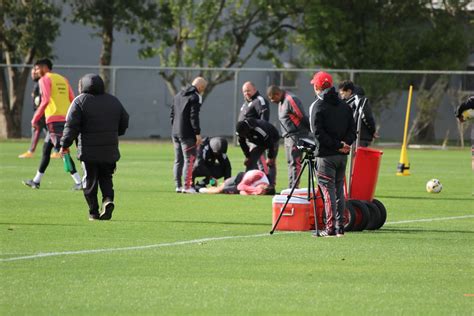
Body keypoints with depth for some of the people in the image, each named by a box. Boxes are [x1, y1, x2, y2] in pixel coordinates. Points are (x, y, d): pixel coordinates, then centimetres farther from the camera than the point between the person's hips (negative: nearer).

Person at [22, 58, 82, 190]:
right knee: (46, 149, 18)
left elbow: (45, 100, -15)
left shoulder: (45, 79, -4)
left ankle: (79, 182, -15)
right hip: (66, 119, 8)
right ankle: (36, 181, 25)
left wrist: (35, 119, -12)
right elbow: (72, 100, 13)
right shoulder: (62, 79, 19)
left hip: (54, 120, -8)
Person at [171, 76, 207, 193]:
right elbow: (194, 117, -17)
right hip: (187, 134, -8)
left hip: (175, 133, 8)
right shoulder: (195, 97, -11)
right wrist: (197, 133, -15)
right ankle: (187, 186, -11)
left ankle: (178, 185, 13)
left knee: (178, 160, 12)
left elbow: (172, 114, 18)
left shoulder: (178, 95, 16)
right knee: (189, 160, -6)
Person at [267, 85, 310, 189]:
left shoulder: (290, 100, -17)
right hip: (288, 136, 10)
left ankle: (294, 187, -13)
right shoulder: (281, 102, 15)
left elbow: (303, 117, -17)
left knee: (294, 163, -11)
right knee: (290, 163, 11)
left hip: (296, 136, -10)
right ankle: (291, 188, 14)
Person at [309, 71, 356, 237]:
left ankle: (331, 227, -9)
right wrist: (344, 144, -4)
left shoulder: (317, 106, -6)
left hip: (326, 155, -6)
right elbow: (353, 128, 8)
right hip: (342, 155, 6)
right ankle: (340, 227, 12)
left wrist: (338, 145, -13)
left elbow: (318, 133, -15)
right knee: (339, 189, 12)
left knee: (328, 189, -4)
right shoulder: (344, 106, 12)